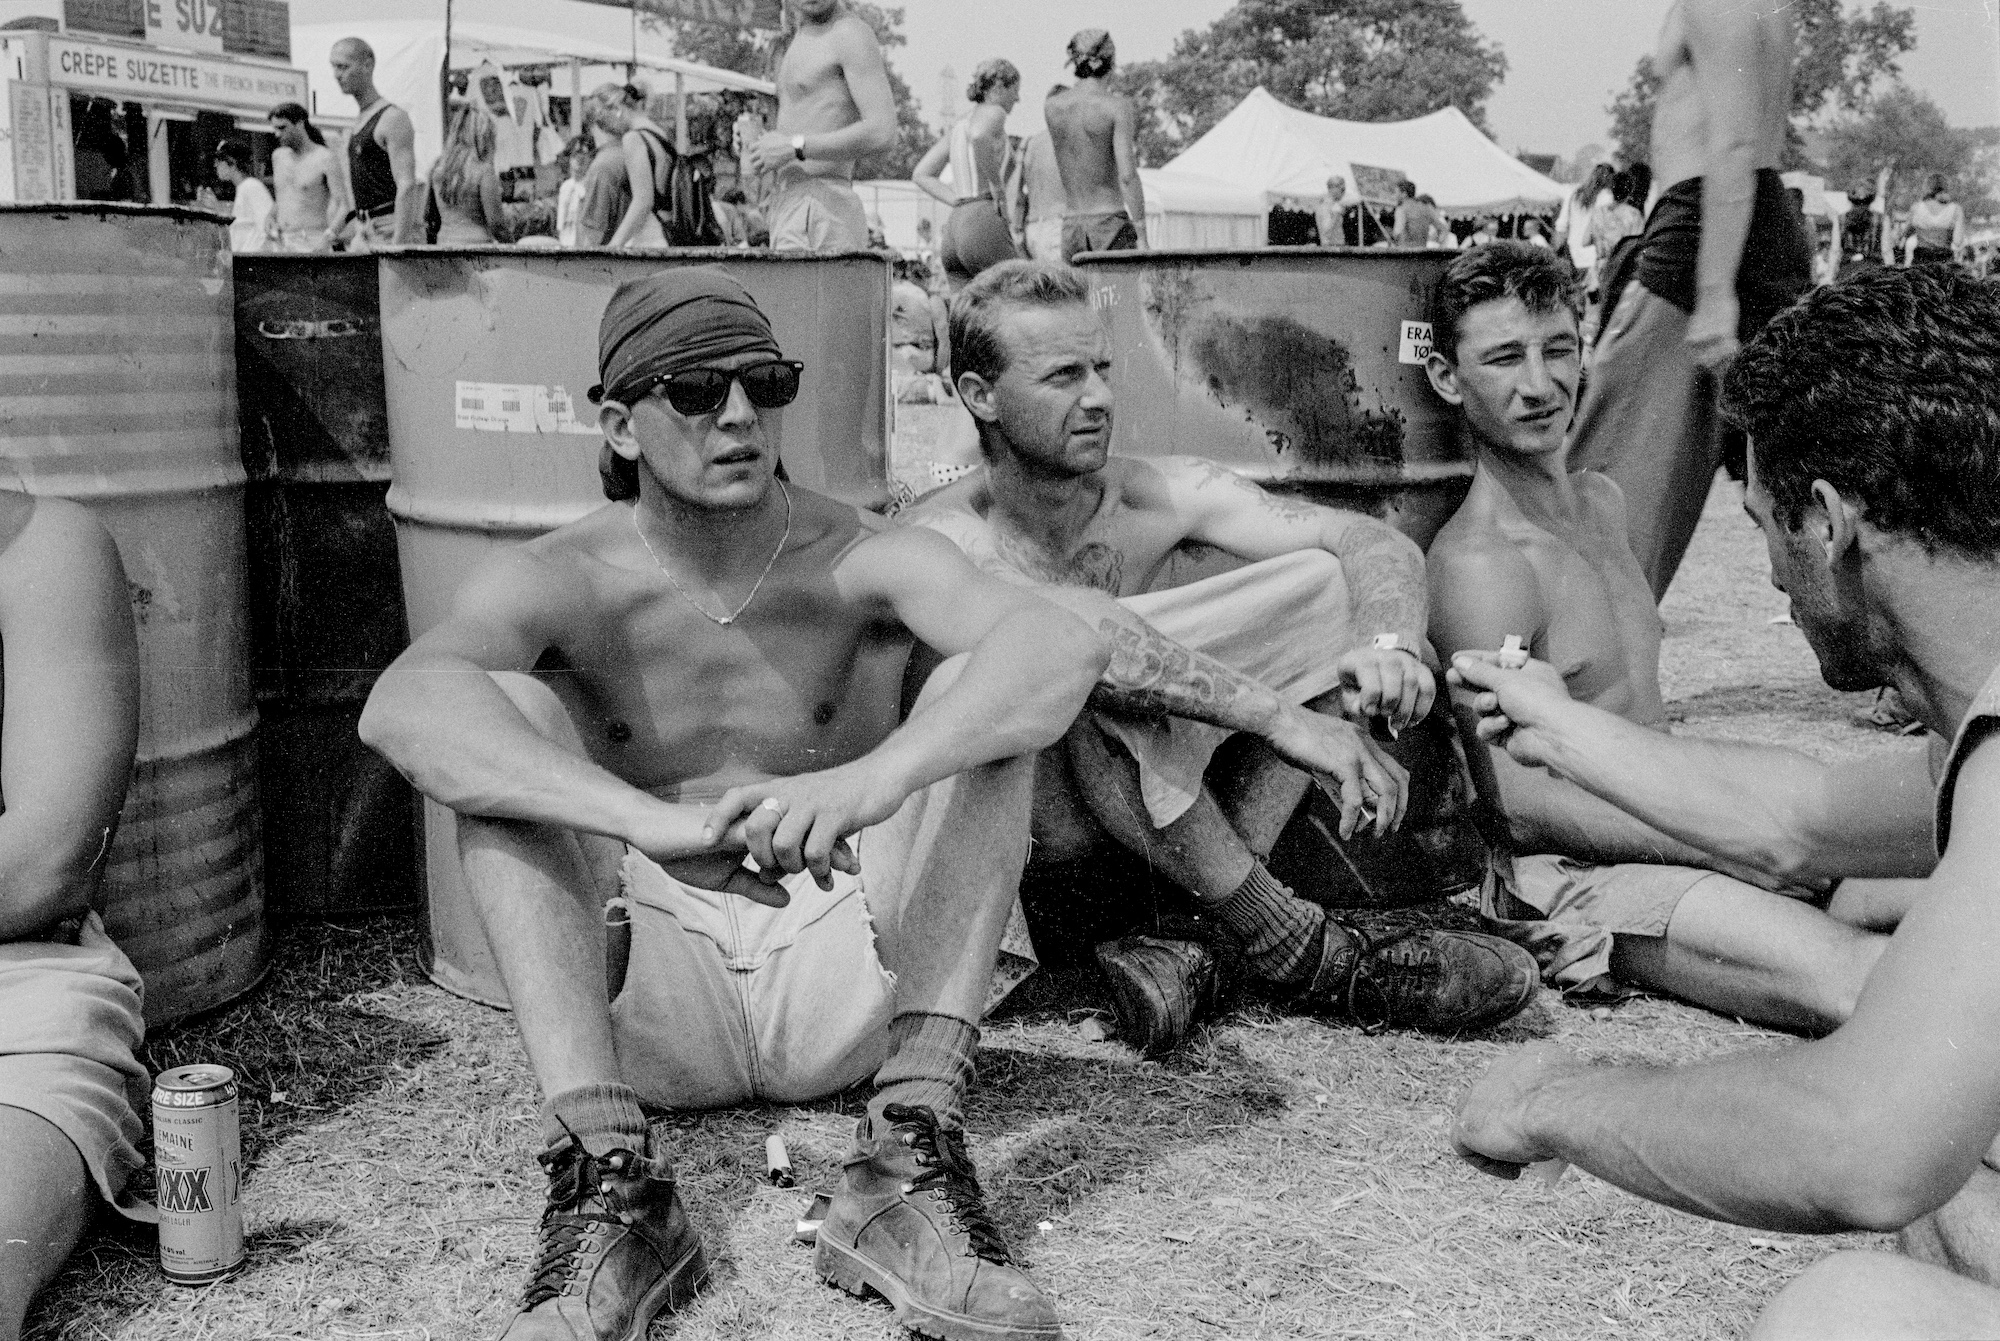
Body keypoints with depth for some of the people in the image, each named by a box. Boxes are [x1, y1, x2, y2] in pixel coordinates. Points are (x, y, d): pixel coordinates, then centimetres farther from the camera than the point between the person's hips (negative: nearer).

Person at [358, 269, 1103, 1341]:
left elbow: (1064, 646, -28)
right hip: (651, 1002, 0)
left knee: (984, 696, -19)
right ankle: (606, 1175, -29)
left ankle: (910, 1170, -28)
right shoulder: (558, 582, -9)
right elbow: (400, 707, -31)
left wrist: (870, 782, -47)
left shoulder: (860, 560, -9)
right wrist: (650, 822, -46)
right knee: (508, 706, -20)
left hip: (844, 993, 1)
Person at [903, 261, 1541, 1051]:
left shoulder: (1158, 498, -5)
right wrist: (1283, 717, -47)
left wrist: (1389, 644, -35)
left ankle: (1190, 936, -17)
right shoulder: (941, 538, -20)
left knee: (1324, 583, -6)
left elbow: (1374, 543, -11)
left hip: (1145, 800, 6)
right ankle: (1290, 949, -24)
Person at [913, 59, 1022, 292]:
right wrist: (996, 187, -14)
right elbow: (979, 136, -26)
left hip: (955, 225, 9)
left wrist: (960, 202, 13)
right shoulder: (993, 113, -1)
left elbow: (921, 175, 22)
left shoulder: (959, 125, 23)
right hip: (984, 225, -8)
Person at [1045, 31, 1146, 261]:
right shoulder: (1117, 106, -6)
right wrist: (1142, 235, -11)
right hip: (1111, 224, -5)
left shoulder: (1051, 106, 7)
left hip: (1071, 227, 5)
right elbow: (1127, 175, -14)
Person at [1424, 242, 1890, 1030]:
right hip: (1572, 873, -9)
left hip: (1679, 830, 9)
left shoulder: (1601, 502, 14)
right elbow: (1525, 806, -19)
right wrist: (1738, 848, -21)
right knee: (1858, 980, -31)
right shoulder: (1479, 563, -15)